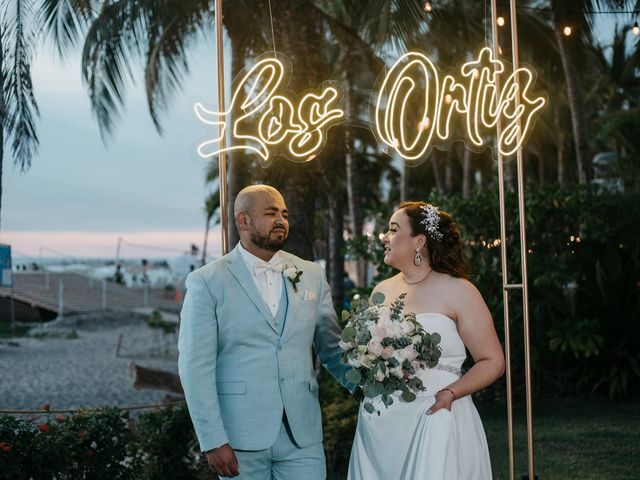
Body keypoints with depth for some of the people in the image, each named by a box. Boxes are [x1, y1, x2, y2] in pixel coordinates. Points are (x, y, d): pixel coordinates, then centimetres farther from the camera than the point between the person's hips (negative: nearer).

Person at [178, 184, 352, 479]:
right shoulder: (207, 282, -3)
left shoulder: (311, 275, 9)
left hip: (302, 433, 3)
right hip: (240, 436, -3)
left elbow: (332, 349, 12)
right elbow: (196, 365, -7)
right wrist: (213, 440, -12)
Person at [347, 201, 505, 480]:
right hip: (379, 423, 5)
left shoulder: (456, 291, -3)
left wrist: (450, 393, -17)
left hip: (435, 418, -4)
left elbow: (492, 361, -5)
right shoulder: (382, 291, 11)